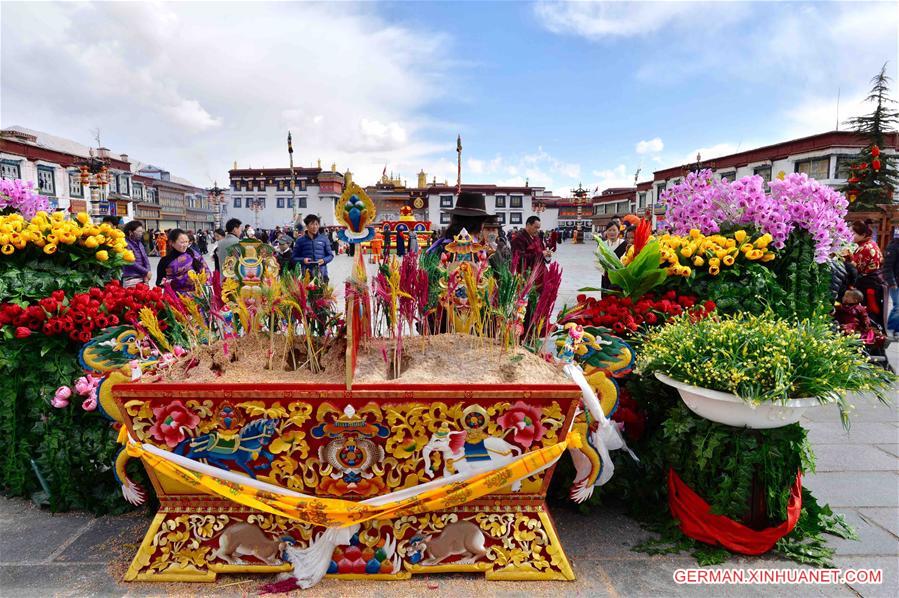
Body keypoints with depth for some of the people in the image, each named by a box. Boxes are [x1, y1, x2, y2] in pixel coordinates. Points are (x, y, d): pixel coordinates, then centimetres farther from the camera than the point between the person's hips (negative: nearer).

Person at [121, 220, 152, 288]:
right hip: (131, 280, -7)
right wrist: (146, 272, -9)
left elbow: (146, 259, 12)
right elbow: (132, 263, -16)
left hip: (142, 278, 7)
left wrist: (147, 275, -3)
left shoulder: (139, 243, 14)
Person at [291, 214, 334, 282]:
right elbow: (294, 258, 8)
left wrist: (324, 260, -7)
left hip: (322, 274, 1)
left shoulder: (324, 239, 8)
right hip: (306, 275, -1)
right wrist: (302, 260, -11)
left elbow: (330, 255, 12)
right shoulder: (300, 241, 6)